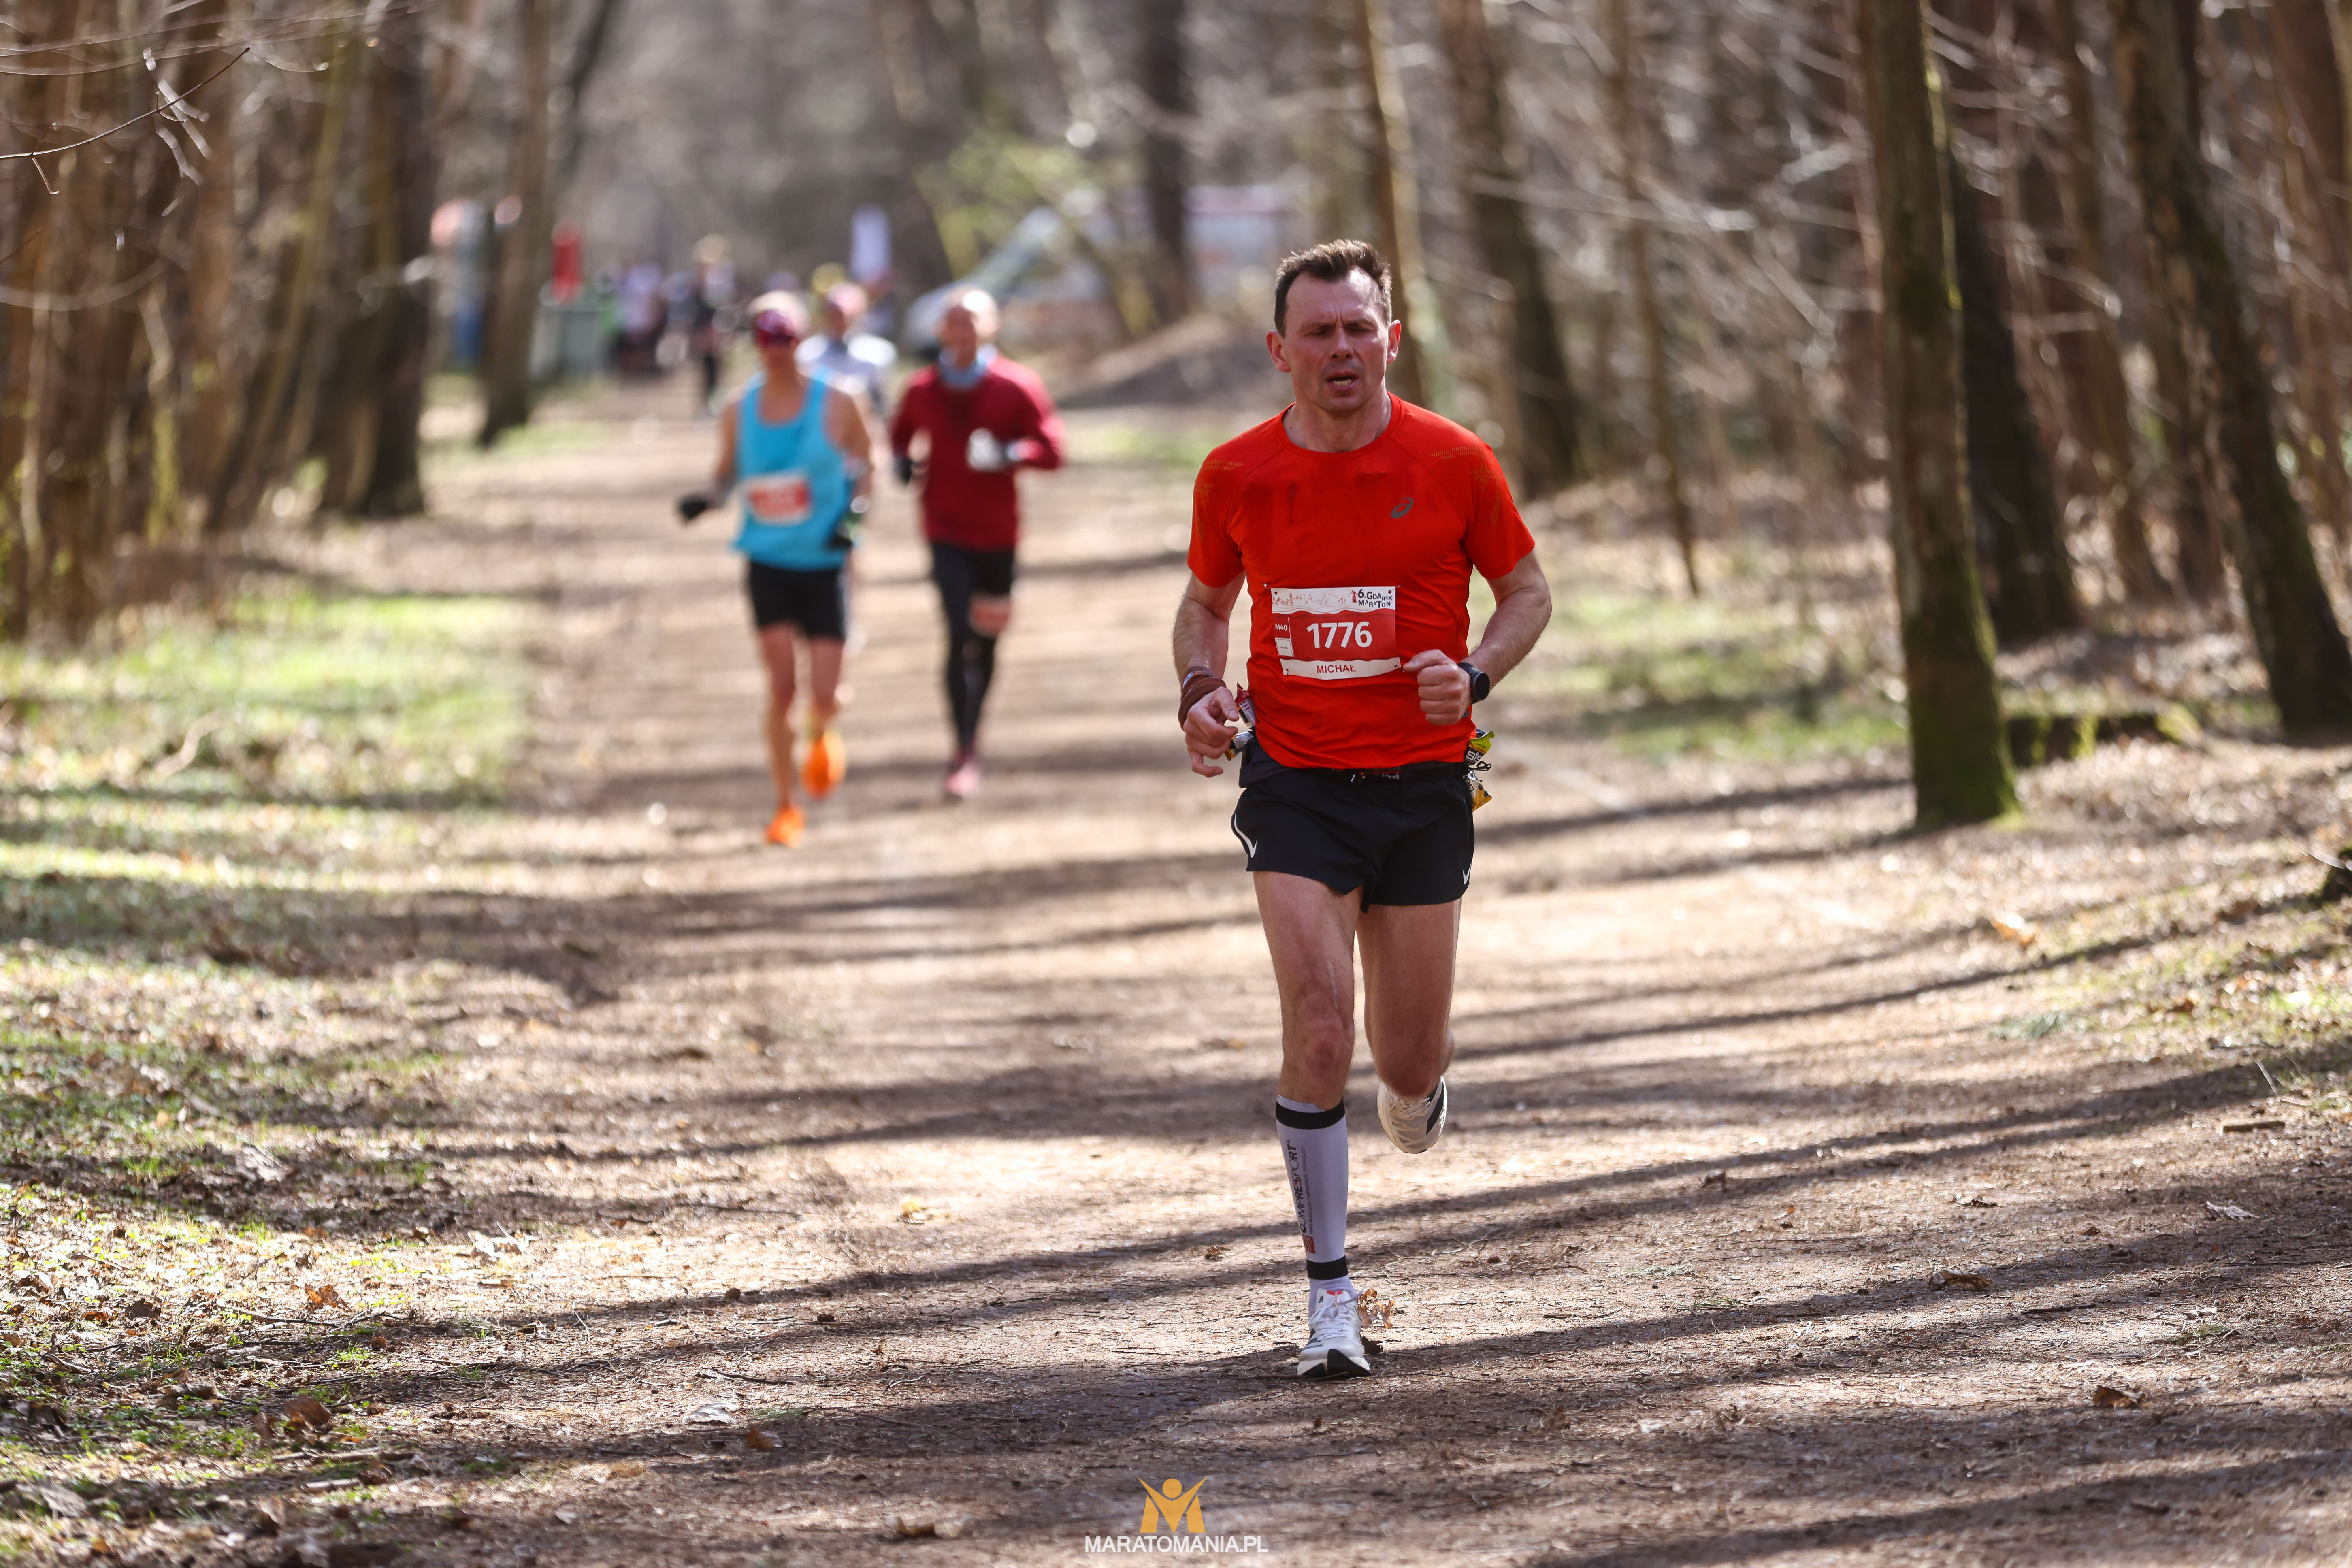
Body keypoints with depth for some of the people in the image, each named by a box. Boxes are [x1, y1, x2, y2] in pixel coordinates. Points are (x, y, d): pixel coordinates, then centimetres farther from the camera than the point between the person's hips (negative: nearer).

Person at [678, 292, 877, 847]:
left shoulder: (837, 404, -5)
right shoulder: (740, 411, 1)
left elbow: (867, 464, 7)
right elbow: (726, 471, 13)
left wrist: (855, 510, -11)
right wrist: (707, 497, -9)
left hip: (824, 562, -1)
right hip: (767, 561, 1)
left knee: (824, 694, -4)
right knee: (781, 684, -10)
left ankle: (823, 737, 35)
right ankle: (786, 806, 5)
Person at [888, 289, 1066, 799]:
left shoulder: (1017, 387, -4)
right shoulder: (922, 390, 2)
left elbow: (1051, 449, -7)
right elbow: (901, 433, 21)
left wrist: (1008, 454, -25)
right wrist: (902, 461, -2)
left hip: (997, 532, 1)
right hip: (945, 531, -1)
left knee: (986, 640, 12)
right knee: (960, 634, -16)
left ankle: (970, 734, 34)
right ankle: (965, 750, -13)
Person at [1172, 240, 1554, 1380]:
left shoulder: (1453, 463, -5)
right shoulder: (1237, 475, -1)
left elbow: (1526, 591, 7)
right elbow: (1207, 599, 15)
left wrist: (1474, 674, -13)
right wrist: (1200, 689, -4)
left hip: (1422, 783, 0)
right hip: (1294, 783, 0)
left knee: (1410, 1060, 6)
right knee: (1318, 1033, -15)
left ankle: (1414, 1092, 46)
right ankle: (1329, 1290, -4)